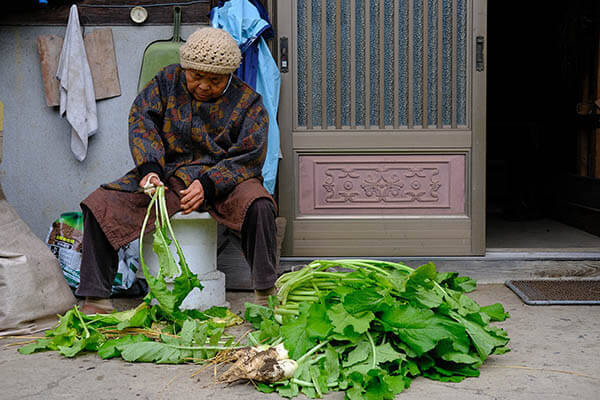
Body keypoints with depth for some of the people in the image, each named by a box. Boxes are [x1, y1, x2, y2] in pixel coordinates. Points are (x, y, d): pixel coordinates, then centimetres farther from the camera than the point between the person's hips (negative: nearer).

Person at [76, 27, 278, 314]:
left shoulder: (248, 102, -1)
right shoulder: (167, 81, 6)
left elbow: (248, 157, -8)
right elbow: (141, 119, -2)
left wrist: (208, 184, -24)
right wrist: (149, 169, -21)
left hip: (223, 177, -2)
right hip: (165, 174, 2)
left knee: (259, 205, -35)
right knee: (99, 205, -16)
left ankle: (265, 295, -20)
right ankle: (96, 300, -8)